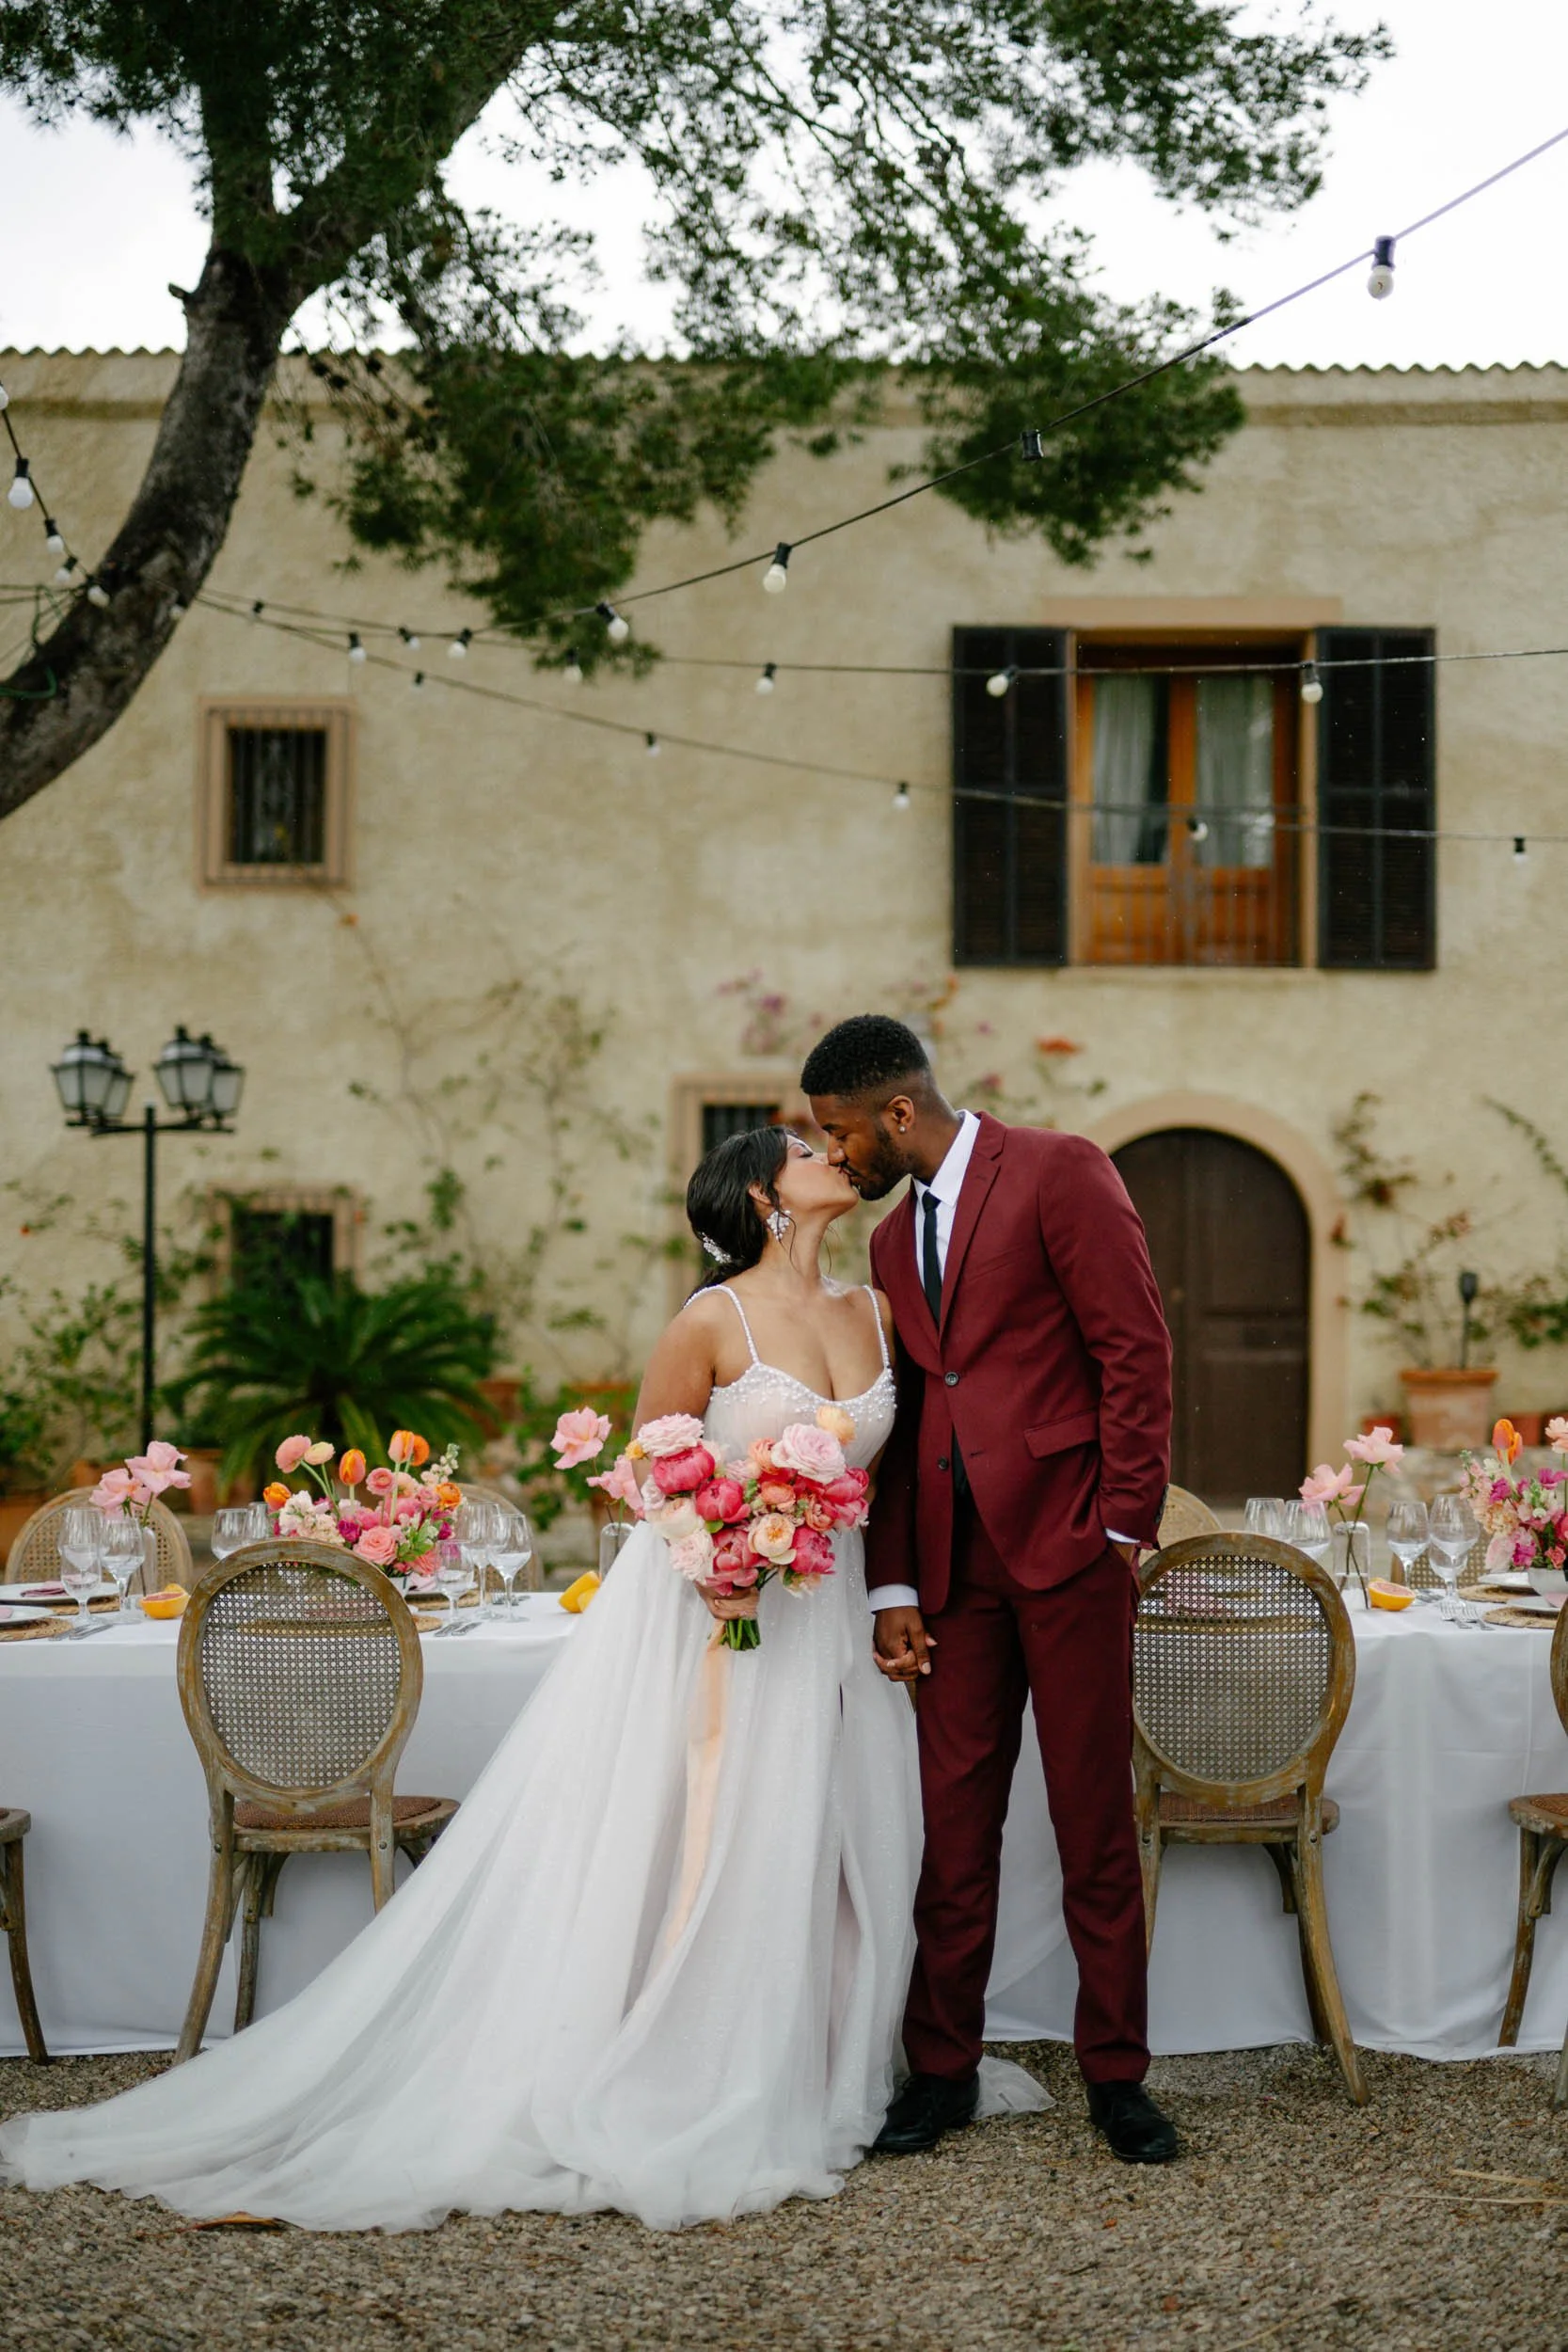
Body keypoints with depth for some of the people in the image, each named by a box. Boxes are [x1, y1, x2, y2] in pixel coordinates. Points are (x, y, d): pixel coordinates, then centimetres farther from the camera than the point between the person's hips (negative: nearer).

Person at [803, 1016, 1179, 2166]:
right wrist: (892, 1586, 10)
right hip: (953, 1560, 6)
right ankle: (943, 2069, 16)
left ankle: (1117, 2074, 11)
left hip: (1067, 1543, -6)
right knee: (953, 1821, 7)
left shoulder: (1059, 1172, -4)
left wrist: (1124, 1524, -12)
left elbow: (1136, 1350, -8)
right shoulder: (894, 1240, 18)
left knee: (1096, 1822, 1)